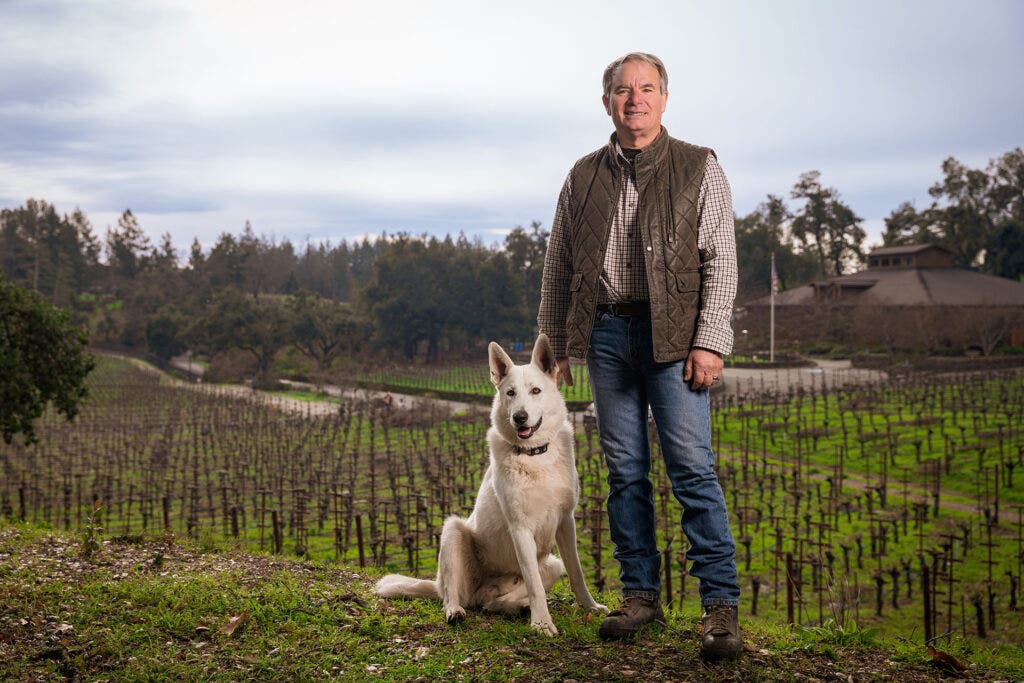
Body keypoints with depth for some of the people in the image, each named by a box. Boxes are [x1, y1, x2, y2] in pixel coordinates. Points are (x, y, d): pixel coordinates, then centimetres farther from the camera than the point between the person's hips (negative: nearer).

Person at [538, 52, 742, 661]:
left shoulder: (698, 168, 4)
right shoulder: (585, 176, 14)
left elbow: (721, 262, -2)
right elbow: (558, 267, 17)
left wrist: (710, 342, -11)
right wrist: (554, 342, 12)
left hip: (672, 333, -4)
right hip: (607, 330, 4)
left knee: (692, 467, -8)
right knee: (625, 470, 7)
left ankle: (721, 603, -2)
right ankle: (641, 593, 16)